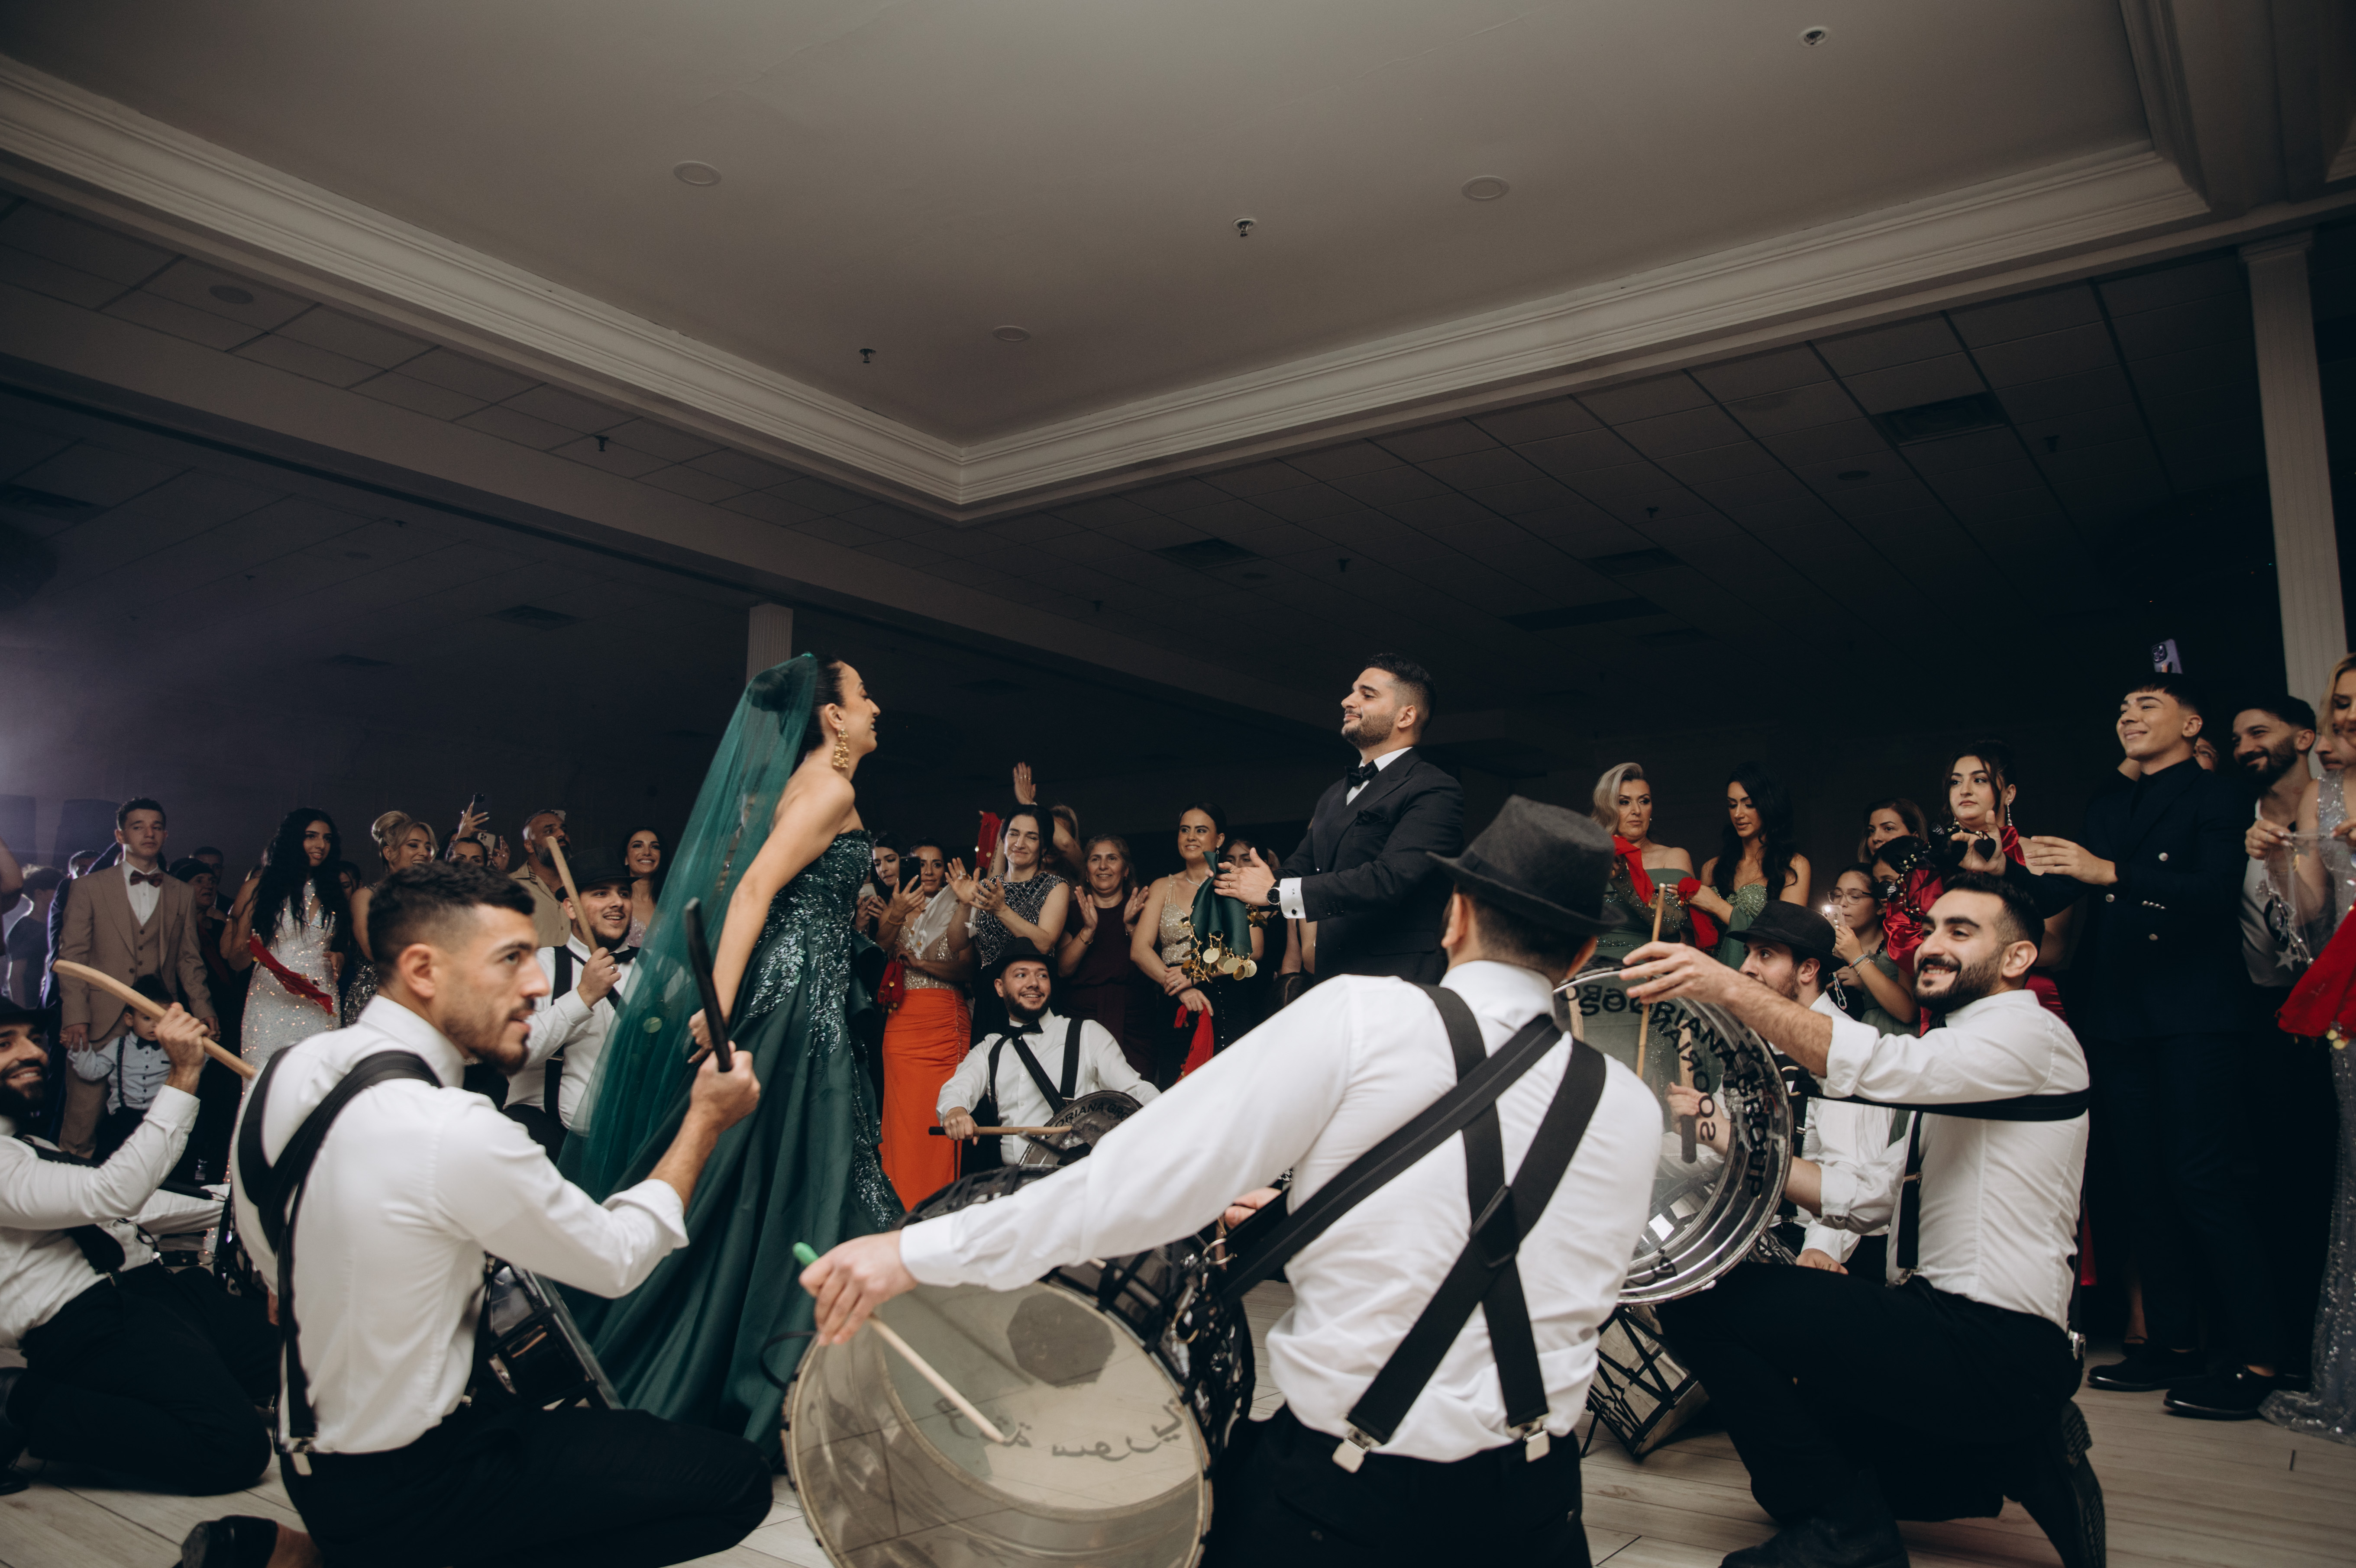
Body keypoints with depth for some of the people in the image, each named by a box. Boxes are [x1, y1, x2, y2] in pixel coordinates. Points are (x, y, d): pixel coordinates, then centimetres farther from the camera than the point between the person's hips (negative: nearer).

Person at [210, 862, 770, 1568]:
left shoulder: (286, 1068, -5)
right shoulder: (457, 1134, -31)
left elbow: (268, 1253, 12)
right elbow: (618, 1260, -15)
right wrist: (706, 1120, -6)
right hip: (398, 1497, -9)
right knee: (737, 1480, -8)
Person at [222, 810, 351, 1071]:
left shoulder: (333, 891, 14)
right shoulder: (261, 885, 4)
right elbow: (233, 958, 2)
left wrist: (340, 957, 1)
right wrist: (247, 951, -19)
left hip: (321, 1007, 3)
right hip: (271, 1007, -3)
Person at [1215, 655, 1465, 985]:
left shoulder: (1435, 790, -10)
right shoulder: (1335, 793, 20)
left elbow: (1391, 878, -22)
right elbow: (1303, 863, 21)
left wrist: (1277, 891, -19)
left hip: (1395, 983, -7)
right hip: (1331, 978, 8)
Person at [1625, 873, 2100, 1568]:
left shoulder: (2030, 1031, -9)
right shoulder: (1957, 1056, 21)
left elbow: (1882, 1067, -29)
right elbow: (1868, 1195, 16)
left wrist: (1731, 988, -34)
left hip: (1993, 1348, -10)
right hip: (1941, 1328, 10)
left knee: (1701, 1296, -20)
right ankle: (2019, 1461, 18)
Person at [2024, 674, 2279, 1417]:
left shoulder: (2217, 795, 0)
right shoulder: (2107, 804, 20)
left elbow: (2217, 890, -17)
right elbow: (2083, 896, 14)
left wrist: (2108, 872, -26)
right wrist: (2045, 868, -4)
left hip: (2194, 1016, -6)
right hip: (2116, 1016, 6)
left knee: (2203, 1179, -8)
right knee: (2142, 1180, 8)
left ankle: (2255, 1356, 0)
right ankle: (2173, 1342, 16)